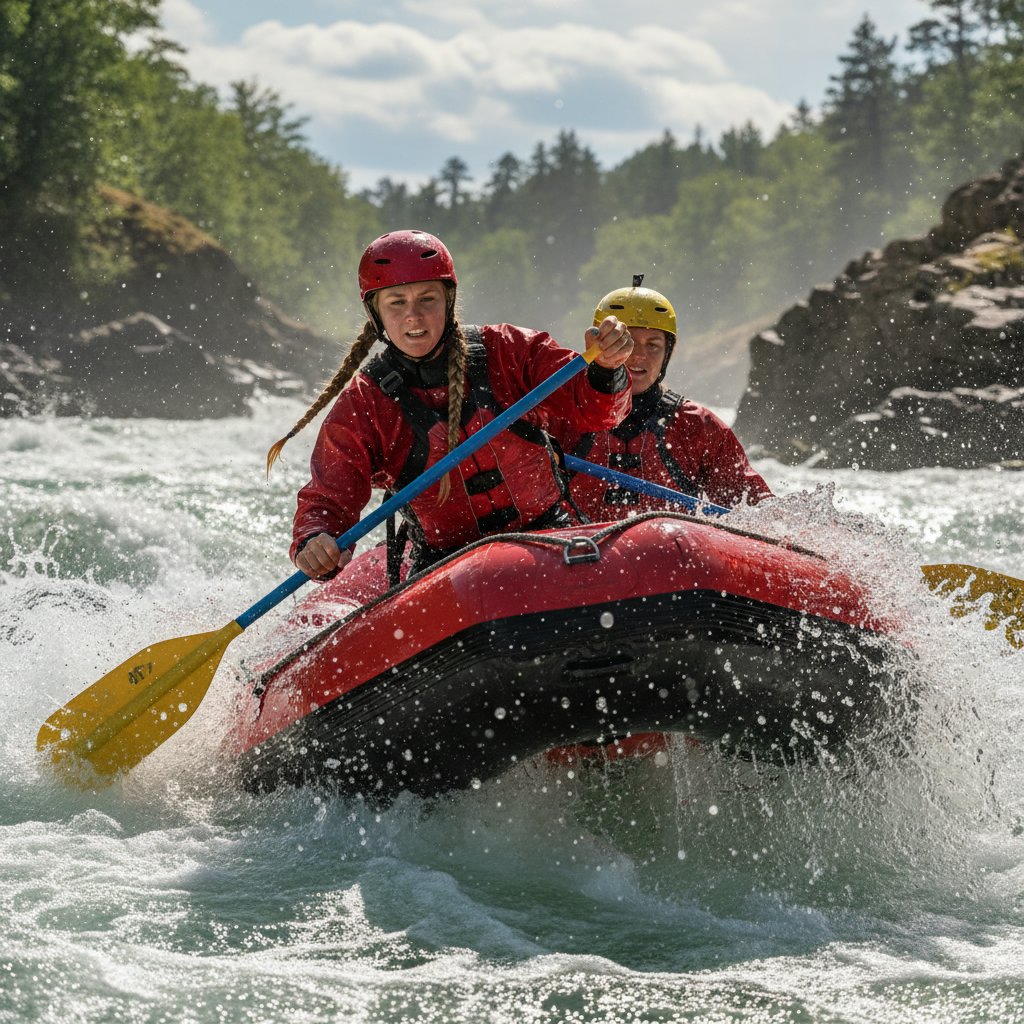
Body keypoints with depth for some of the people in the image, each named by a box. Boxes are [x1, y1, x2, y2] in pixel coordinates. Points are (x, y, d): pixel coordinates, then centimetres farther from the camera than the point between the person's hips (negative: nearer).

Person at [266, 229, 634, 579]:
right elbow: (326, 500, -2)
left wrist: (606, 369, -26)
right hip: (446, 562, -1)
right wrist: (313, 544, -26)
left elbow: (589, 410, -2)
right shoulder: (360, 408, 0)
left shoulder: (507, 351, 2)